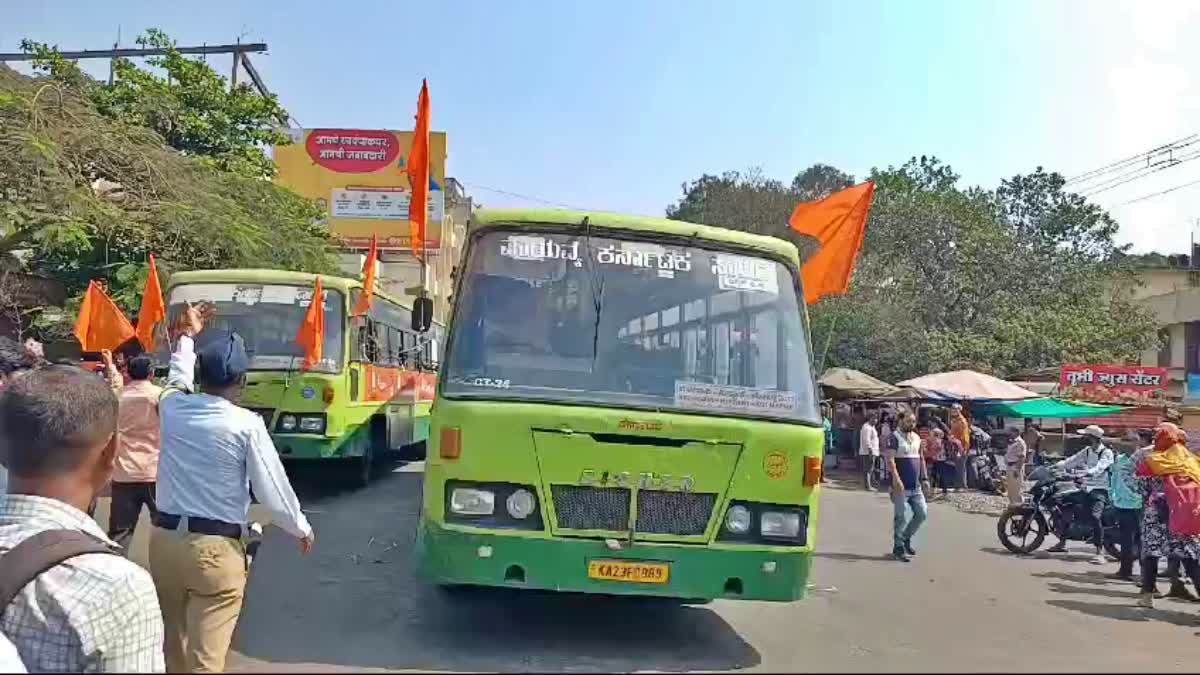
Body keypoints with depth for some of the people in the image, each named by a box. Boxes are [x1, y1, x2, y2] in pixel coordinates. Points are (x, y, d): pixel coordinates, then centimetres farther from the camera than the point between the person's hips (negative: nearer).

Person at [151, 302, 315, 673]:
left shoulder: (172, 407, 0)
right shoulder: (246, 424, -13)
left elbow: (178, 378, 25)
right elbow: (272, 486, -7)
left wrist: (187, 335, 42)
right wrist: (301, 528, 10)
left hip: (165, 539, 5)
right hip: (216, 547, -5)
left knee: (172, 644, 22)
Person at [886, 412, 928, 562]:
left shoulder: (917, 437, 15)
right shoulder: (895, 437, -9)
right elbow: (890, 459, -18)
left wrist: (924, 478, 16)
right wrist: (896, 478, -29)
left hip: (916, 486, 7)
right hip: (901, 486, -7)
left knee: (922, 513, 8)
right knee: (901, 517, -3)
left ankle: (906, 538, 26)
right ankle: (898, 547, 8)